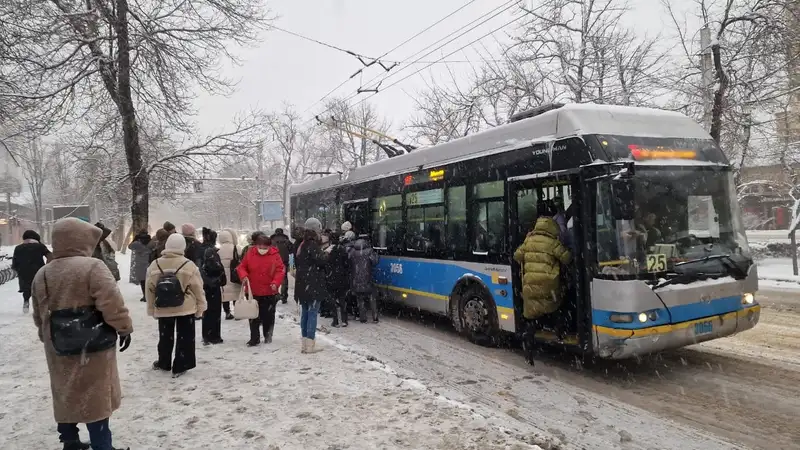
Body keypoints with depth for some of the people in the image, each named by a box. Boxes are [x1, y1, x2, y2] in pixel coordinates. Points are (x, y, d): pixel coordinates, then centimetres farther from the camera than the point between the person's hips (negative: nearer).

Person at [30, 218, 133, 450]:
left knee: (66, 394, 21)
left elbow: (39, 315, 16)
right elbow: (112, 303, -22)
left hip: (59, 349, 7)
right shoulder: (92, 267, -18)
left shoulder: (42, 274, 7)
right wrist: (124, 327, -10)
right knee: (95, 397, 3)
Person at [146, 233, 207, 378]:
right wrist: (200, 308, 2)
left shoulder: (154, 265, -4)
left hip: (162, 309, 3)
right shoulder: (188, 265, -13)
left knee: (165, 336, 20)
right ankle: (179, 367, 10)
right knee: (184, 338, 8)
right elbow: (198, 289, -9)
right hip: (185, 308, -3)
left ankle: (163, 363, 34)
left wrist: (152, 309, 14)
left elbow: (149, 290, 3)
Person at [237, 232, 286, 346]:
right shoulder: (250, 253, -3)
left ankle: (268, 335, 28)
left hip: (270, 292, -1)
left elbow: (281, 270, -9)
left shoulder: (275, 255, -8)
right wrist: (243, 276, -16)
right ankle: (254, 338, 19)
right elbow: (242, 267, 4)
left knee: (268, 315, 11)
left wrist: (275, 283, -22)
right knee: (253, 316, 8)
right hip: (253, 292, 2)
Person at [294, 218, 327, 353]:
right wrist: (327, 253, -1)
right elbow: (321, 261, -19)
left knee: (305, 313, 12)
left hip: (302, 284, 9)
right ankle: (310, 344, -4)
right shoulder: (313, 245, -13)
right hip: (314, 284, -9)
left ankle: (305, 343, 17)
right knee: (312, 313, -5)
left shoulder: (301, 245, 14)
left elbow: (297, 263, 19)